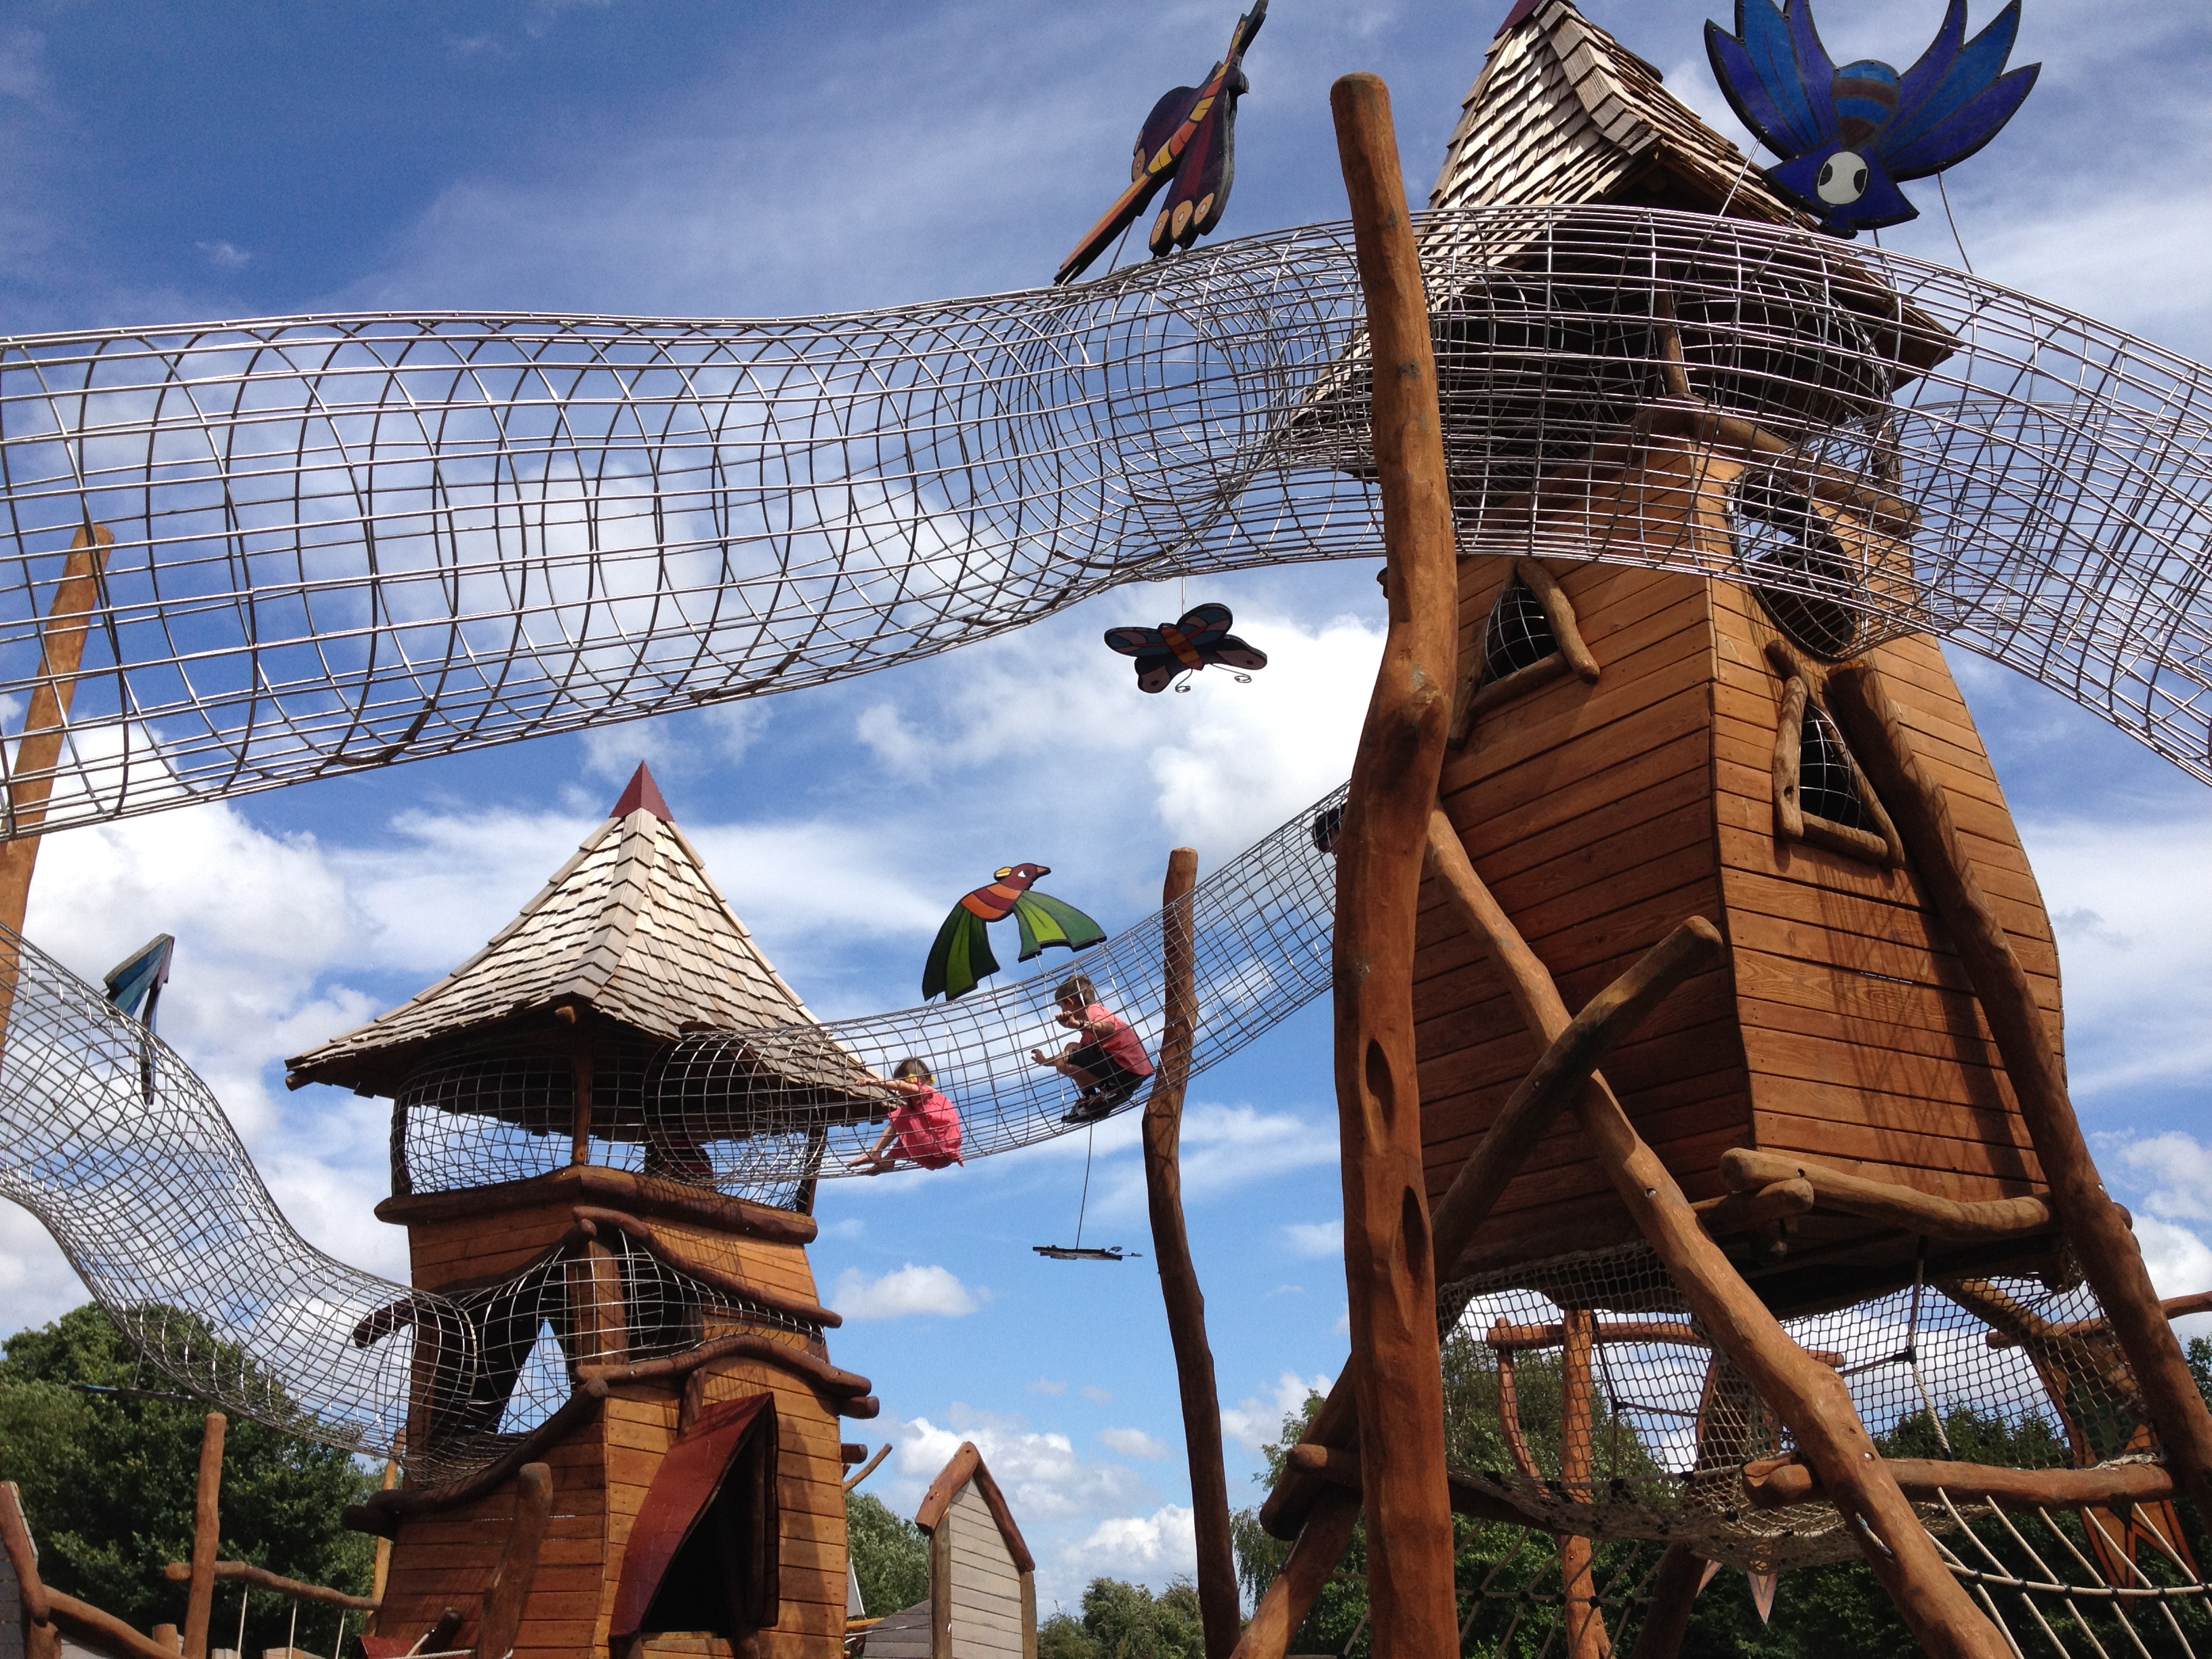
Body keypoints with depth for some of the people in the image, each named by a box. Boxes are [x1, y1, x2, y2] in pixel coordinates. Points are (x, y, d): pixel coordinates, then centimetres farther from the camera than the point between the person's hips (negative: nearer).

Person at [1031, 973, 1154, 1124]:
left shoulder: (1093, 1010, -7)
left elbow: (1109, 1028, -32)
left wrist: (1078, 1025, -46)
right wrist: (1046, 1061, 46)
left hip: (1127, 1068, -10)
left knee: (1063, 1063, -14)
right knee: (1072, 1049, 23)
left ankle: (1109, 1090, -4)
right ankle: (1090, 1101, 14)